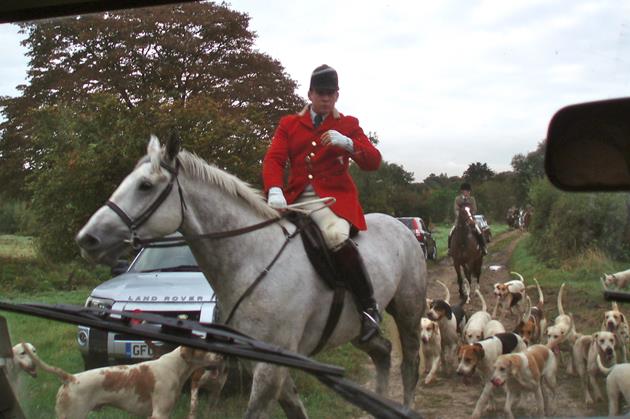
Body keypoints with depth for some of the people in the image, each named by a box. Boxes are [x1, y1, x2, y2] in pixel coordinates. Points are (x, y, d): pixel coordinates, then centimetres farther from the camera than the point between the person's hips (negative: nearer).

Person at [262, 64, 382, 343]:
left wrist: (347, 143, -16)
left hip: (334, 197, -4)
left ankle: (369, 308, -24)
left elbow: (373, 162, 3)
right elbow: (274, 159, 1)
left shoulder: (348, 125, 13)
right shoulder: (289, 124, 16)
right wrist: (274, 191, -20)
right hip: (295, 198, 4)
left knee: (336, 236, -36)